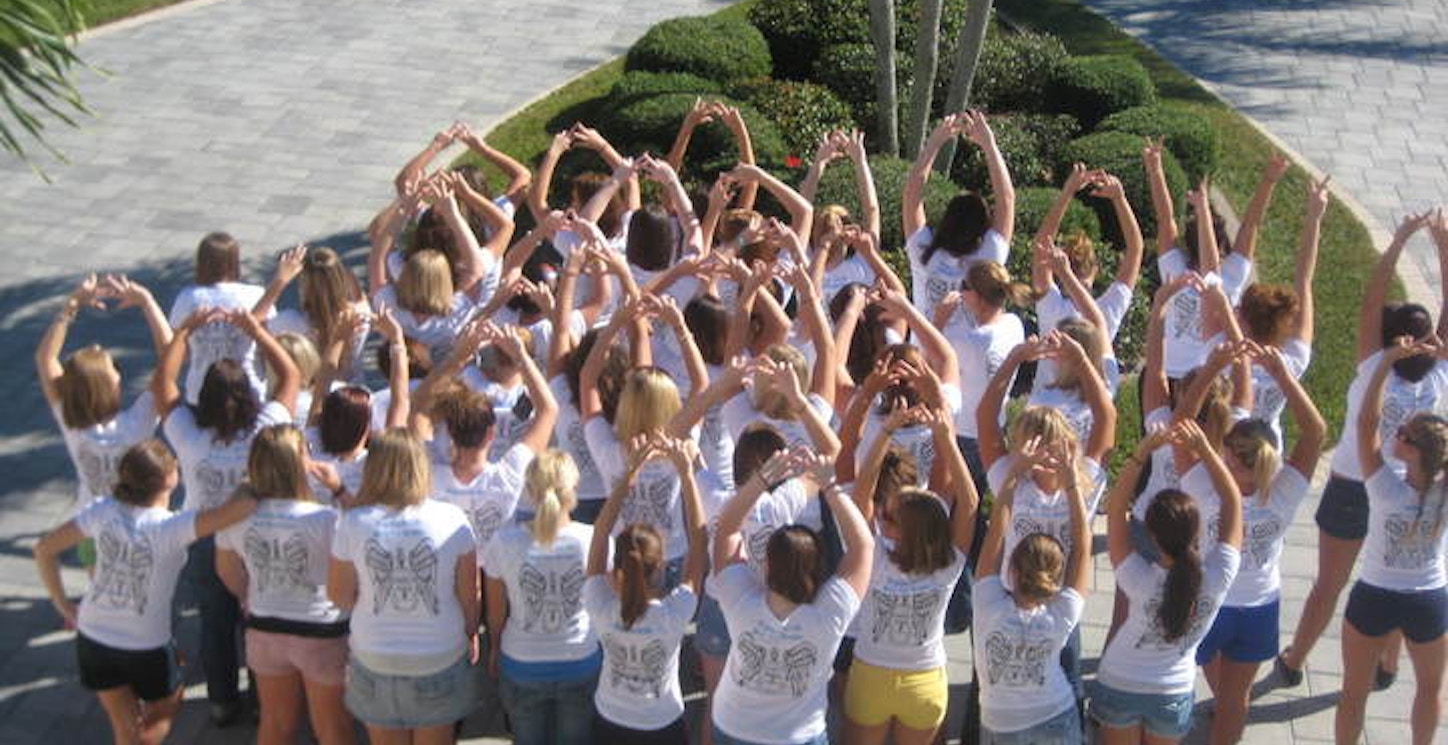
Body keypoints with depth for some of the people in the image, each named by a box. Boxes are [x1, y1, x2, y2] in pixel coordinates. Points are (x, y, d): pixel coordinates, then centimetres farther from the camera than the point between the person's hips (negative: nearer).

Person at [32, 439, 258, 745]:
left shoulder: (103, 511, -12)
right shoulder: (171, 528, -26)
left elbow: (44, 549, -3)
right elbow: (241, 506, -35)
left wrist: (63, 605, 7)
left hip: (93, 638, 4)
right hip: (146, 648, -4)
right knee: (166, 708, 27)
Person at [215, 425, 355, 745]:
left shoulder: (237, 518, -12)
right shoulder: (325, 520, -28)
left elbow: (227, 572, 4)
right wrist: (340, 488, -13)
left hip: (265, 631, 4)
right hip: (322, 634, -4)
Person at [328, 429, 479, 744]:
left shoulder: (353, 524, -12)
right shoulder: (452, 520, -14)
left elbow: (339, 594, -5)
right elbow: (469, 593, -7)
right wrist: (471, 634, 11)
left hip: (374, 659, 1)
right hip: (440, 657, -1)